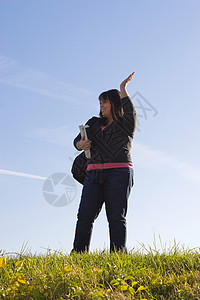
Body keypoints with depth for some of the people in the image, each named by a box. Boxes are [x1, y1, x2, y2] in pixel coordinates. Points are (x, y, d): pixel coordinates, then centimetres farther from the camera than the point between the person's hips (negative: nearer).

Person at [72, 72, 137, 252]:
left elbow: (130, 111, -11)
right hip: (94, 174, 4)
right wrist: (81, 145, -2)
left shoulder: (126, 124, 10)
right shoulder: (94, 123, 24)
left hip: (118, 172, -4)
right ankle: (78, 255, -9)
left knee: (116, 217, -9)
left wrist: (123, 88, -1)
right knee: (85, 216, -6)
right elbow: (77, 140, 22)